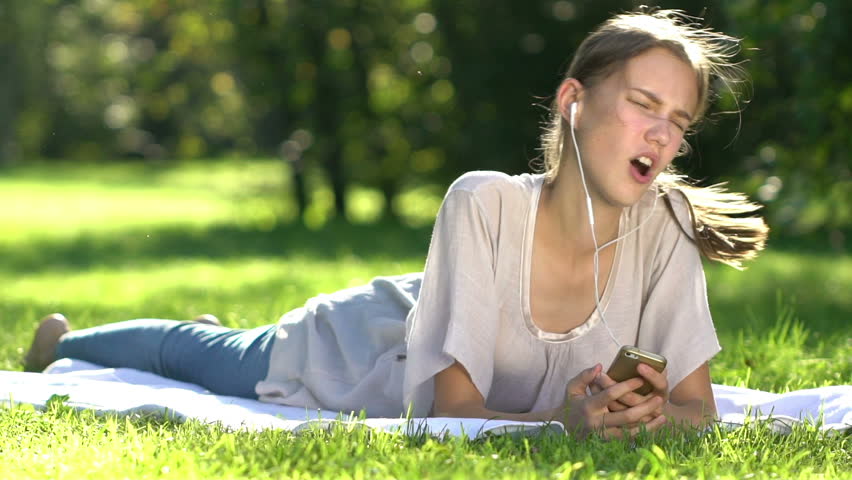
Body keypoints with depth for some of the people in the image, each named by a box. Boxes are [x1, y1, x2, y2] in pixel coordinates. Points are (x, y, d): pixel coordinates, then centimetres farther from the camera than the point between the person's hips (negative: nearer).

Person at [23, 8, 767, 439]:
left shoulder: (663, 223, -31)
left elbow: (699, 408, -25)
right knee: (192, 354, 27)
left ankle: (169, 341, 66)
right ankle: (65, 341, 57)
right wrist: (562, 419, -53)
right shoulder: (485, 205, -40)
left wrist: (654, 413, -47)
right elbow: (453, 407, -35)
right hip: (361, 351, -4)